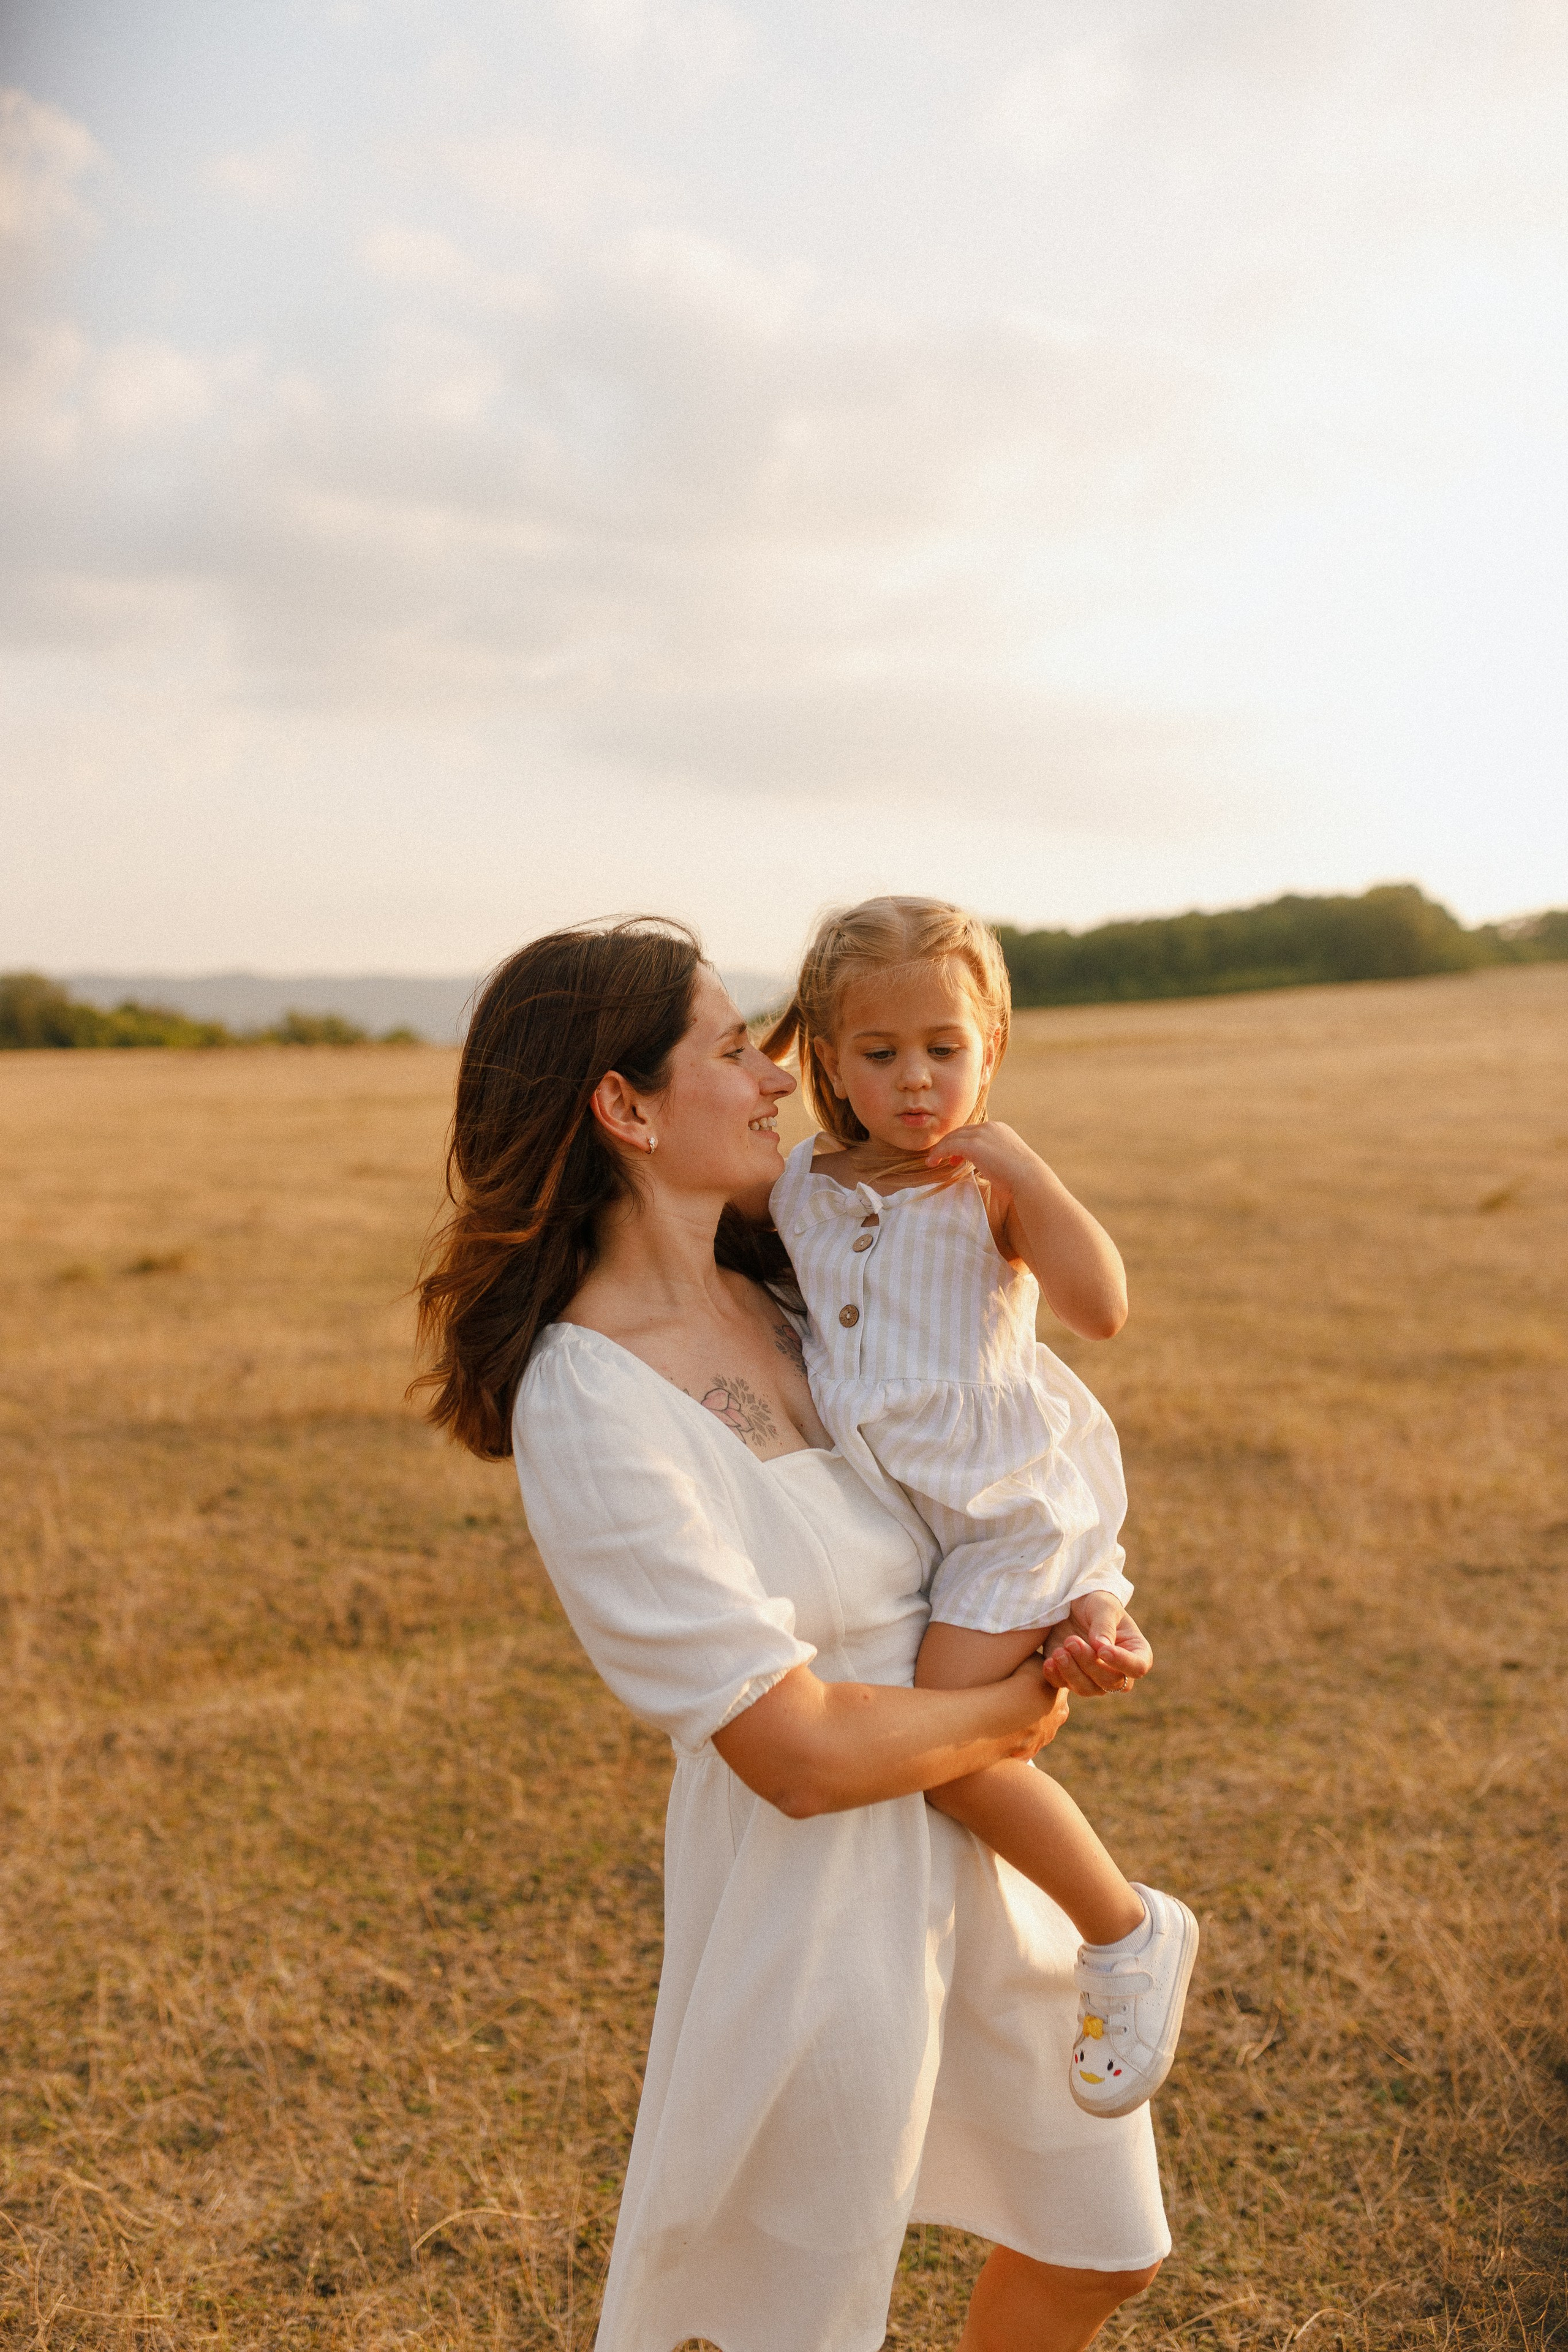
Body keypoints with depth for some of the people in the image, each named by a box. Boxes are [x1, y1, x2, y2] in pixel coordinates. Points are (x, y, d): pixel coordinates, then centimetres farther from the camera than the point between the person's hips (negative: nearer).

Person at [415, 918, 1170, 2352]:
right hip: (824, 1896, -7)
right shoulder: (591, 1410, -25)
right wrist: (1022, 1710, -9)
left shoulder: (776, 1289, 0)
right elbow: (802, 1752, -25)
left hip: (986, 1850, 8)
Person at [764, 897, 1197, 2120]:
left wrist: (1019, 1166, -25)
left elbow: (1102, 1306, -25)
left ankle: (1131, 1931, 6)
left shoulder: (994, 1187, -11)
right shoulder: (801, 1187, 2)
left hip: (1010, 1495, -6)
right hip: (894, 1504, 6)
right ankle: (1078, 1610, 27)